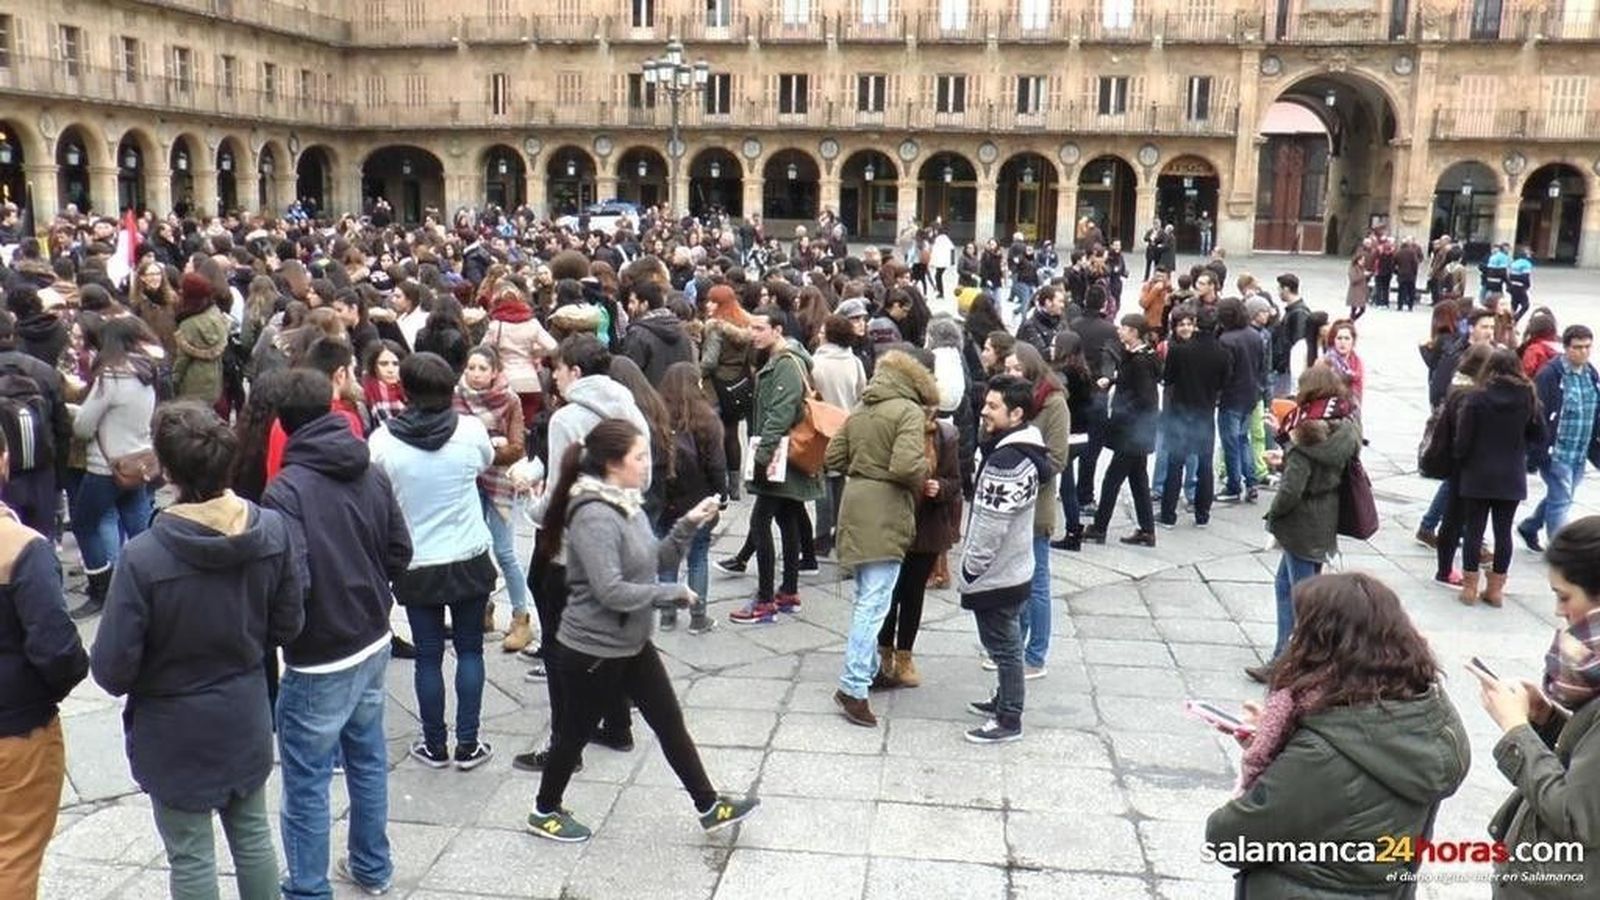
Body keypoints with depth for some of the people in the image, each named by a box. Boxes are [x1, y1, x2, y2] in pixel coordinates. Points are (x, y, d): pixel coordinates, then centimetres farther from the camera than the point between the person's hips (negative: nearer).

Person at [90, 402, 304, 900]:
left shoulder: (143, 557, -28)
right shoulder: (273, 531, -16)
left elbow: (112, 669, -20)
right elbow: (288, 625, -3)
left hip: (176, 731, -4)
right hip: (245, 718, 4)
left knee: (191, 858, 14)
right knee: (253, 836, 22)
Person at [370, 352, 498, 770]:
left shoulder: (383, 441, -14)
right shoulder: (470, 430, -12)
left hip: (416, 565, 0)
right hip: (469, 559, 1)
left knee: (429, 655, 11)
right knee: (470, 649, 12)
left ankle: (435, 746, 22)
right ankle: (468, 744, 17)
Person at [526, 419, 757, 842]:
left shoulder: (628, 504, 3)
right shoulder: (594, 516, -26)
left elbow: (656, 561, 10)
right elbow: (612, 592, -31)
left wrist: (688, 526, -5)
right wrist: (675, 594, -20)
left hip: (632, 644, 9)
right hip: (592, 651, -9)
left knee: (670, 723, 13)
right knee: (576, 732, 11)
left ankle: (710, 807, 24)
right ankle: (544, 812, 34)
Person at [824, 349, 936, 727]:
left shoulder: (860, 410, 13)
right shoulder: (909, 411, -10)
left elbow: (833, 459, 12)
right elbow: (907, 466, -22)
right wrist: (922, 483, -3)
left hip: (856, 506, 8)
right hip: (885, 514, -8)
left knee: (866, 598, 19)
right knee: (874, 603, -7)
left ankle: (867, 668, 30)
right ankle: (853, 687, -9)